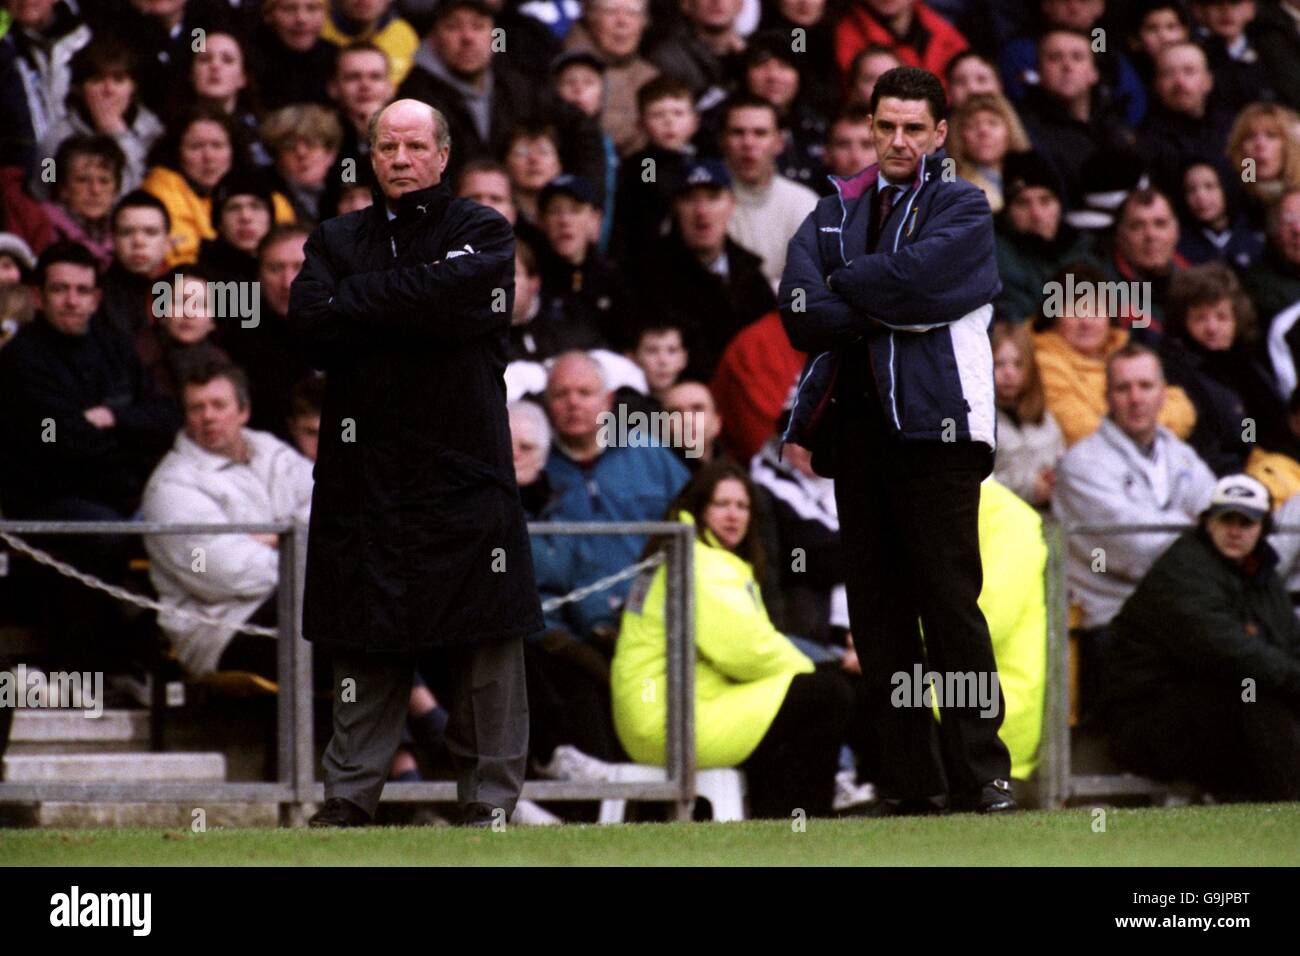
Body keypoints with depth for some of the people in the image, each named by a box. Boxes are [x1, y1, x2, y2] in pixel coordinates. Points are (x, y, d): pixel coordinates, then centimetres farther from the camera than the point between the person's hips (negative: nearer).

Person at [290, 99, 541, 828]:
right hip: (365, 462, 2)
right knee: (366, 642, 4)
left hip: (465, 462, -2)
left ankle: (491, 800, 1)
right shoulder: (338, 240, 15)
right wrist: (411, 309, -9)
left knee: (486, 639, -3)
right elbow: (311, 326, -2)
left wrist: (360, 303, -7)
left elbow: (462, 294, -14)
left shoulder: (482, 233, 6)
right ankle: (350, 798, 8)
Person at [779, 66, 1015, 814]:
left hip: (935, 424, -5)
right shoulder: (837, 211, 18)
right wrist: (886, 312, -11)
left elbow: (910, 274, -14)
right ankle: (909, 779, 7)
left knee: (951, 603, -10)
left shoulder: (963, 209, 6)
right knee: (878, 612, 4)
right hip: (855, 428, 5)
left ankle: (979, 773, -10)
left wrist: (842, 289, 1)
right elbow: (801, 312, 2)